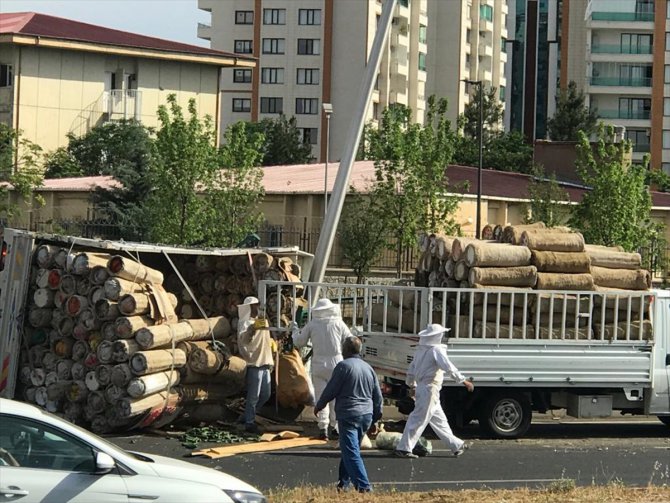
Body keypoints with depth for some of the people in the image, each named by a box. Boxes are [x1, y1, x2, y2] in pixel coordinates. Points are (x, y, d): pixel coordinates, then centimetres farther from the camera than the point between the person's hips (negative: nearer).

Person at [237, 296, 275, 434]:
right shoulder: (245, 323, -8)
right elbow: (242, 339, -26)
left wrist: (270, 361, 21)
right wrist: (252, 328, -41)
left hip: (265, 364, 9)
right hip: (254, 364, -9)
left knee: (265, 395, 13)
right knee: (253, 396, -6)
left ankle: (250, 415, 28)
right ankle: (249, 423, 0)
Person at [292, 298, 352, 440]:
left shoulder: (312, 325, 0)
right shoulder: (339, 324, -1)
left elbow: (299, 342, 9)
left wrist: (295, 332, 29)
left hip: (319, 365, 0)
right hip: (336, 364, 0)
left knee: (321, 396, 4)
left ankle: (323, 428, -2)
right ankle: (334, 427, 13)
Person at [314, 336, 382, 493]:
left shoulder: (343, 366, -9)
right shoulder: (368, 368, 13)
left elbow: (331, 390, -7)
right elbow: (378, 396, 16)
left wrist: (318, 406, 9)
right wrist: (376, 418, 25)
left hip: (348, 416, -8)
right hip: (366, 416, 8)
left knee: (351, 453, -10)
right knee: (349, 450, 21)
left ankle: (364, 487, -20)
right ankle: (344, 483, 27)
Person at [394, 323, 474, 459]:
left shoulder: (421, 350, 13)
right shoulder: (436, 350, -14)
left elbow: (412, 368, 21)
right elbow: (448, 368, -21)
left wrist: (410, 383, 36)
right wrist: (463, 381, -17)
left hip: (421, 387, 10)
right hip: (430, 389, -10)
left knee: (439, 419, 15)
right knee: (419, 419, -6)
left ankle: (457, 446, 24)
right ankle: (403, 448, -5)